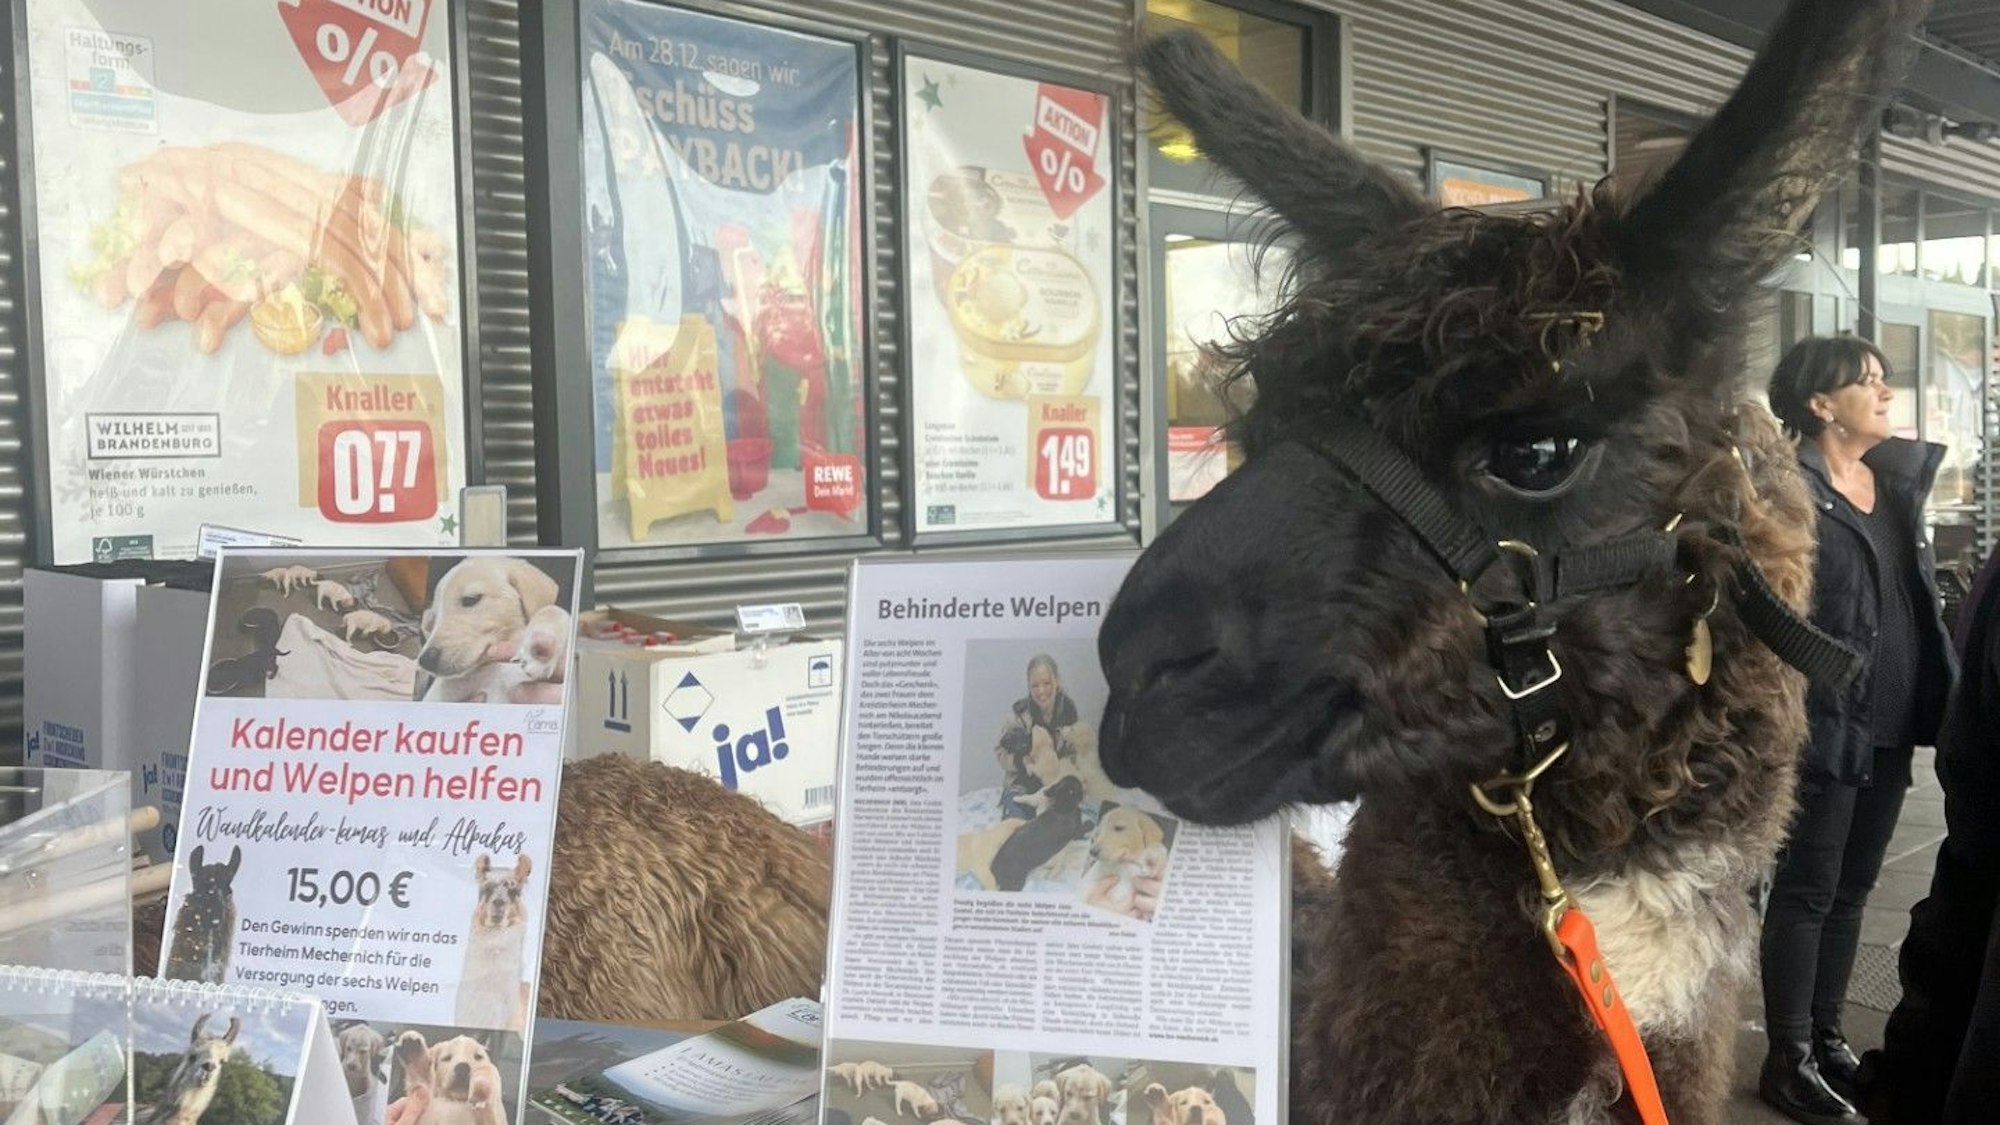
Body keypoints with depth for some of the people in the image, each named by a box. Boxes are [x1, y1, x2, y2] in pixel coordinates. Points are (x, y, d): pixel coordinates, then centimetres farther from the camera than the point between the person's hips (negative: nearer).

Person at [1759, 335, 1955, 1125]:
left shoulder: (1899, 476, 13)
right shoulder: (1792, 489, -11)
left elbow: (1920, 597, 19)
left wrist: (1940, 702, 13)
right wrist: (1800, 718, -19)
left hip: (1890, 723, 8)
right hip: (1826, 722, -8)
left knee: (1852, 889, 15)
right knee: (1806, 892, 0)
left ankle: (1826, 1038, 27)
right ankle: (1788, 1062, 9)